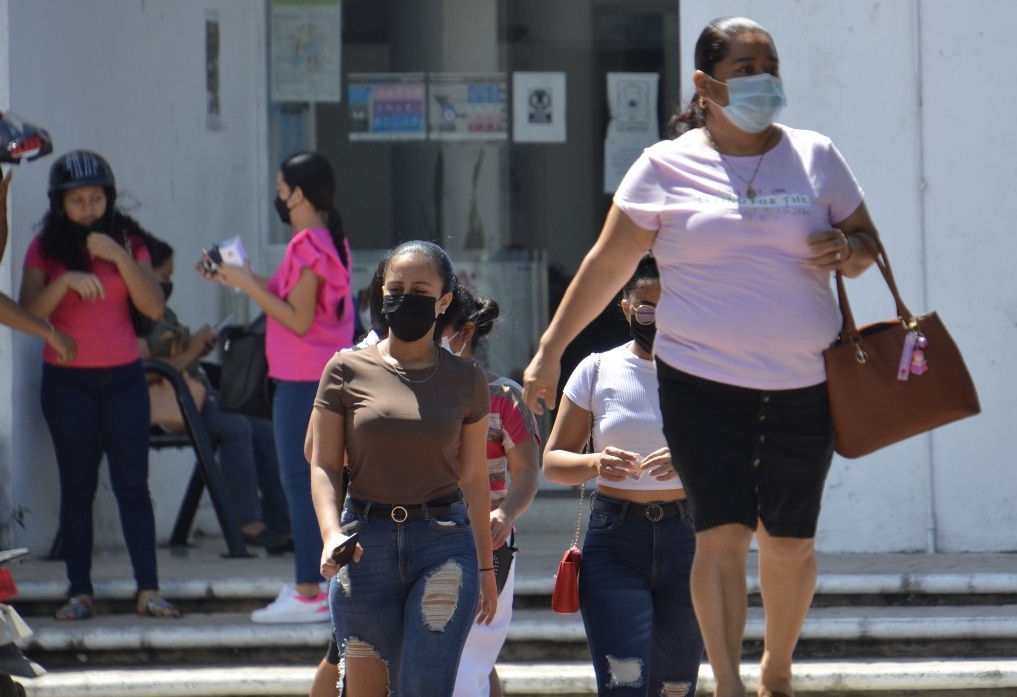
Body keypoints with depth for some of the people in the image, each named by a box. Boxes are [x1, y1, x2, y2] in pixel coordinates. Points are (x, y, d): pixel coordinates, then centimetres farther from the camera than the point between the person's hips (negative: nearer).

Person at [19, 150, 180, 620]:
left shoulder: (127, 240, 4)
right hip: (67, 381, -1)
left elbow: (154, 308, -5)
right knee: (77, 486, 0)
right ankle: (79, 593, 1)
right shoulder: (46, 247, 1)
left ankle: (148, 590, -3)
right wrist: (66, 280, -23)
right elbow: (29, 312, -8)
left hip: (123, 377, 1)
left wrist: (119, 258, -16)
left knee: (133, 484, -3)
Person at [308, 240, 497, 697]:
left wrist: (485, 566, 15)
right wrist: (331, 535, -15)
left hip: (444, 543, 0)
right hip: (366, 545, 0)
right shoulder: (347, 371, 4)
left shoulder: (465, 380, 8)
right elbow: (324, 466, 2)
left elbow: (474, 477, 13)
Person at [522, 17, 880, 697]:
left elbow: (866, 244, 15)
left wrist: (845, 250, -10)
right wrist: (550, 350, 6)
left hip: (803, 384, 2)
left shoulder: (814, 157, 7)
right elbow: (607, 266, 7)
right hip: (703, 380, -2)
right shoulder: (666, 168, 2)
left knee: (791, 540, 7)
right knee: (723, 532, -13)